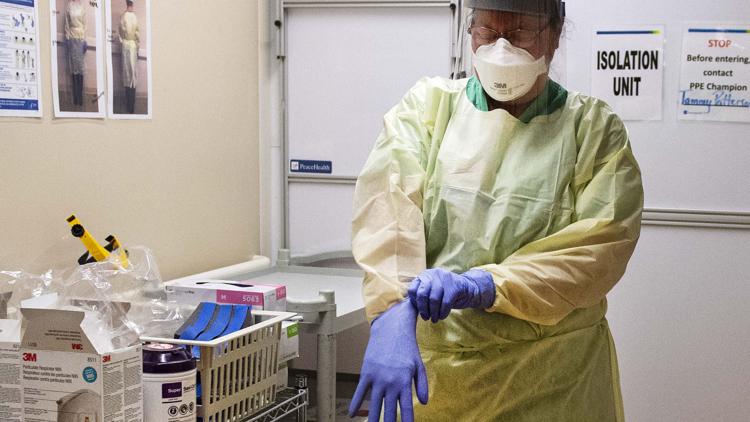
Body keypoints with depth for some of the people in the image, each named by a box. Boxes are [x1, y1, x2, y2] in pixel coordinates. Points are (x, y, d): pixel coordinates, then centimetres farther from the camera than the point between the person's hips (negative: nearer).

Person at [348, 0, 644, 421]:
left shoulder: (594, 127, 0)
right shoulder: (429, 104, 1)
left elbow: (603, 245, -12)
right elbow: (388, 201, -16)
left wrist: (485, 285, -25)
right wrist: (392, 316, -32)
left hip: (551, 376, 0)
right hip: (427, 362, 1)